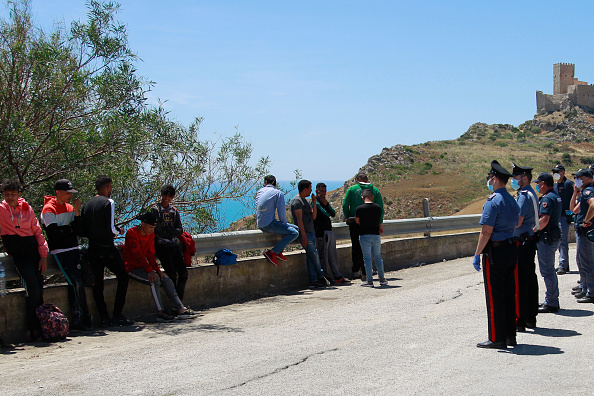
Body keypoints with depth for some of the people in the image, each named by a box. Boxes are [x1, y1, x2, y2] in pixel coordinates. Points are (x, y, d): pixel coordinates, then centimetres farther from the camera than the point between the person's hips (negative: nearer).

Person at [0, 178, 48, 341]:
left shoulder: (27, 209, 11)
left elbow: (38, 232, 14)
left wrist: (43, 256, 7)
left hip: (33, 250, 3)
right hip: (17, 253, -3)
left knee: (39, 291, -1)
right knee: (33, 290, -16)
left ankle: (38, 328, 8)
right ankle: (32, 328, -3)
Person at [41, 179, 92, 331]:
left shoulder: (70, 208, 15)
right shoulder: (49, 209, -5)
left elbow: (77, 230, 5)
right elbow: (54, 233, -14)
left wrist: (77, 211, -6)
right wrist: (69, 229, 2)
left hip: (73, 249, 6)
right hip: (60, 252, -6)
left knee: (74, 284, 0)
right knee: (77, 283, -13)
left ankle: (76, 320, 3)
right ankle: (85, 317, -4)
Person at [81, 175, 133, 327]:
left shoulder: (87, 205, 10)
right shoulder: (108, 202, -9)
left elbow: (83, 231, 9)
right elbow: (111, 227, -16)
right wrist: (119, 232, 4)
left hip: (92, 249, 6)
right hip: (107, 248, -6)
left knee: (97, 282, 9)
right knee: (123, 277, 5)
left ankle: (104, 317, 7)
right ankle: (117, 315, 0)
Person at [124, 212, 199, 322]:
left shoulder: (151, 235, 8)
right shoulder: (131, 233, -15)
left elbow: (150, 255, 9)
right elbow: (138, 254, -22)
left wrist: (158, 270, -5)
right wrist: (150, 271, -29)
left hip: (144, 267, 8)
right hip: (132, 268, -8)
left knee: (166, 280, -9)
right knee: (154, 279, -30)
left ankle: (180, 309, -13)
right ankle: (161, 313, -31)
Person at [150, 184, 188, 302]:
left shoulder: (174, 210, 17)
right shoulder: (155, 209, 1)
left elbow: (180, 230, 10)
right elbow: (157, 230, -8)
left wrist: (167, 230, -7)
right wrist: (172, 233, -1)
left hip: (174, 245, 5)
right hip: (162, 246, -5)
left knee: (183, 273, -5)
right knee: (172, 275, -14)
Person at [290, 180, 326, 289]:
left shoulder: (305, 201, 20)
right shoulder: (297, 201, -9)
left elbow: (313, 217, 17)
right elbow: (299, 219, -17)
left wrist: (314, 202, 8)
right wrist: (304, 236, -23)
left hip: (311, 233, 9)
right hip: (305, 234, -9)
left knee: (311, 258, 5)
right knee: (315, 256, -8)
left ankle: (313, 281, 3)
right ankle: (321, 278, 2)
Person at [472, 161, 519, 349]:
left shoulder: (493, 201, -15)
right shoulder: (512, 200, 12)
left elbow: (487, 231, -18)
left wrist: (477, 254, -14)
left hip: (495, 251, -8)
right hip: (512, 248, 9)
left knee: (494, 296, -2)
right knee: (509, 294, 13)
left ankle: (497, 338, 2)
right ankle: (510, 336, 18)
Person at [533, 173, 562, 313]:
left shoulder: (547, 198, -17)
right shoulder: (556, 196, 15)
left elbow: (544, 220, -27)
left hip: (547, 238, -10)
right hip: (555, 237, 10)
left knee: (547, 270, -5)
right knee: (550, 269, 18)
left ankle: (551, 303, -2)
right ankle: (553, 300, 25)